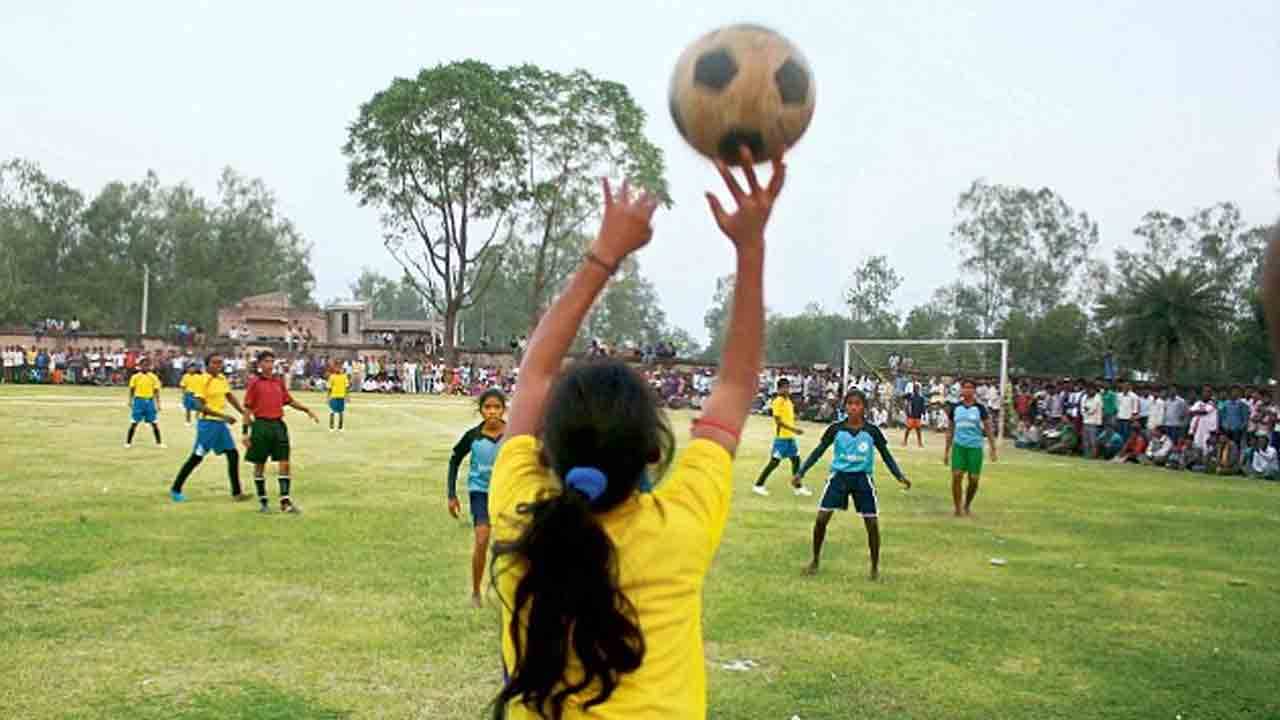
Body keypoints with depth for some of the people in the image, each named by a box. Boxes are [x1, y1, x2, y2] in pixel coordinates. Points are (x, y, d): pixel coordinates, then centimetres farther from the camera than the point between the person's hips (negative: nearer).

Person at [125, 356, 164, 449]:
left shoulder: (153, 377, 2)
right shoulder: (135, 377, -1)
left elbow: (156, 391, 5)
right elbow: (132, 390, 3)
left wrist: (158, 403, 1)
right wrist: (130, 401, -4)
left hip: (150, 401, 1)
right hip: (139, 400, -1)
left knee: (154, 423, 5)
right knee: (134, 423, 1)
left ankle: (159, 442, 11)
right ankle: (128, 442, 11)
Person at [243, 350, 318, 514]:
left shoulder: (279, 381, 11)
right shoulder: (254, 383, -2)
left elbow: (289, 401, 22)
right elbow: (248, 409, -3)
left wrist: (307, 410, 11)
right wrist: (246, 432, -7)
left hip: (278, 425, 4)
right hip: (261, 425, -4)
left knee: (284, 463, -1)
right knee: (259, 465, 6)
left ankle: (285, 501, 2)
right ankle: (263, 501, 17)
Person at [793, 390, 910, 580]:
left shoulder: (872, 431, -4)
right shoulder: (836, 429, -4)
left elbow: (886, 455, 5)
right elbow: (818, 451, 2)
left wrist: (900, 476, -7)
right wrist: (801, 472, -5)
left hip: (862, 478, 0)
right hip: (839, 476, 0)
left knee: (872, 523, -1)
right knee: (821, 519, -6)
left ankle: (875, 567, 17)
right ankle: (815, 560, 14)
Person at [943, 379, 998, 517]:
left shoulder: (980, 408, -1)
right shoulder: (955, 408, 5)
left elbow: (988, 429, 1)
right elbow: (950, 430, 12)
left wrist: (993, 449, -5)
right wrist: (946, 451, 11)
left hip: (975, 447, -1)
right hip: (958, 446, 1)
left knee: (974, 480, 1)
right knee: (956, 476, -11)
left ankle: (967, 506, 24)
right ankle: (958, 509, -2)